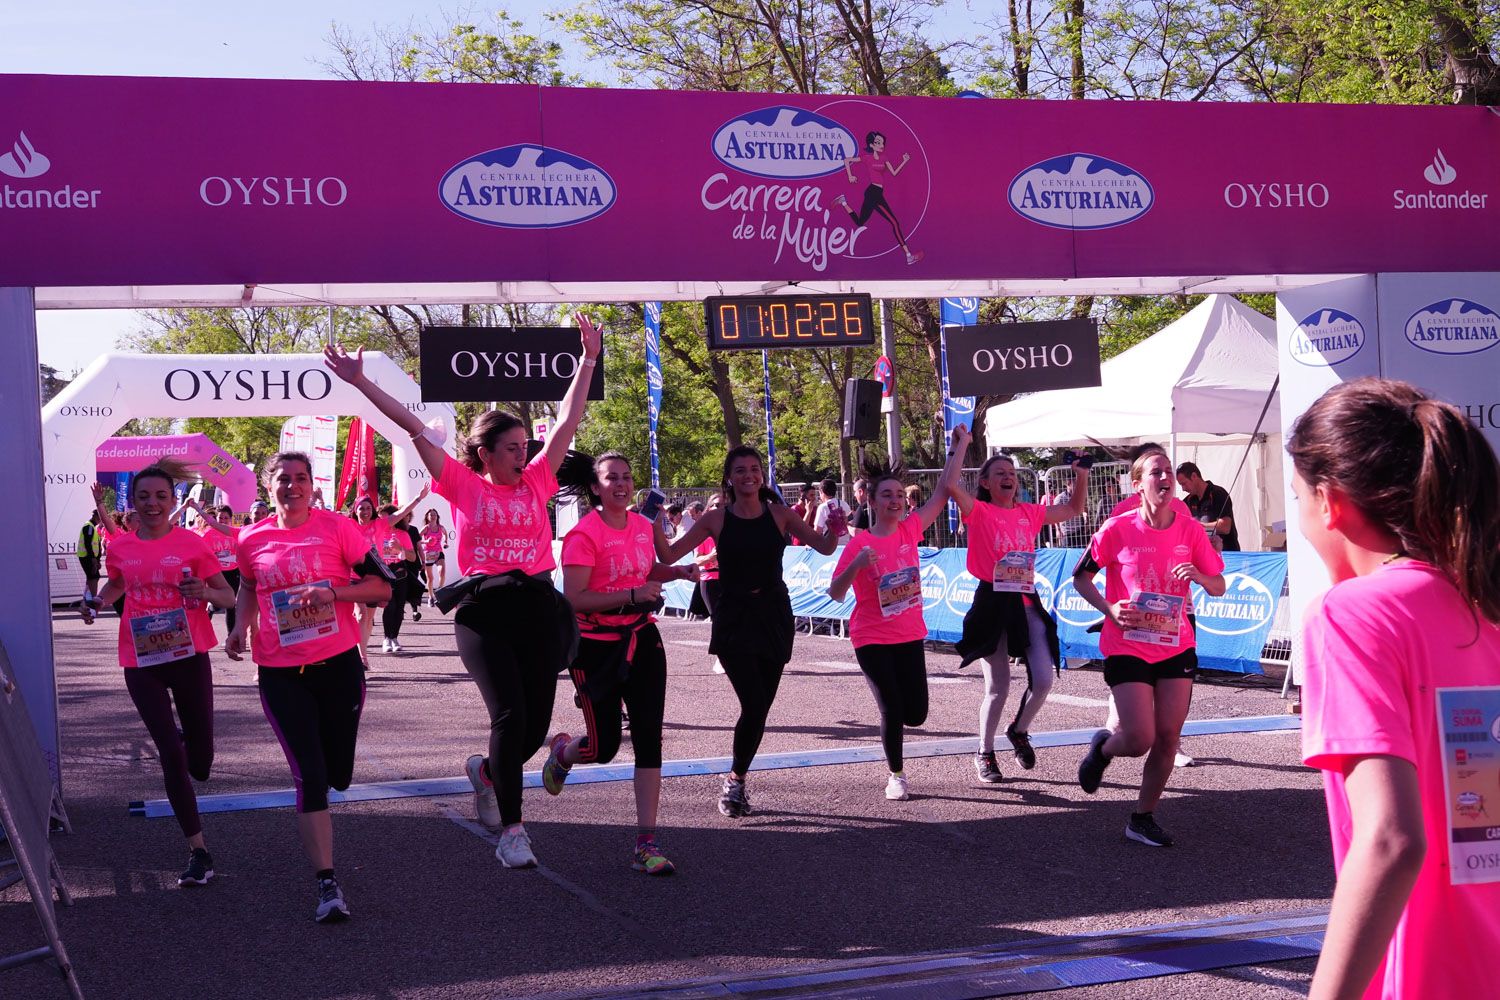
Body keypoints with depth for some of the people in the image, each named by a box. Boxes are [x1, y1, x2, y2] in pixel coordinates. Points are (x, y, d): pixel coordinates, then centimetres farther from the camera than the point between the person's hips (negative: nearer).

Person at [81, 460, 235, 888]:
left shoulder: (191, 543, -6)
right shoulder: (120, 546, 2)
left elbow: (229, 596, -2)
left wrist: (205, 592, -22)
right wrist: (99, 601, 4)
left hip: (188, 657, -1)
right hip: (141, 662, 1)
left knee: (199, 763, 7)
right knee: (170, 756, -4)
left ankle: (183, 737, 47)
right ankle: (199, 853, 3)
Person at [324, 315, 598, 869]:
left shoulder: (536, 481, 10)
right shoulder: (464, 485, 3)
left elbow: (568, 421, 9)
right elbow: (415, 429, 1)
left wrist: (589, 359, 5)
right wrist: (360, 382, 1)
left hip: (537, 606, 4)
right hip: (483, 611, -3)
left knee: (537, 723, 4)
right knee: (509, 714, -13)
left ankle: (486, 770, 37)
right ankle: (511, 829, -1)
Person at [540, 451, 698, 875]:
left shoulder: (643, 526, 6)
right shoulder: (584, 534, -15)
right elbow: (574, 598, -21)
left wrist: (677, 572, 5)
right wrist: (632, 595, -26)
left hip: (641, 640, 5)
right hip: (596, 646, -5)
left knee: (649, 738, -4)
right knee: (604, 746, 2)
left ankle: (646, 842, -1)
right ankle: (561, 752, 40)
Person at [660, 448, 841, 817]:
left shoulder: (780, 515, 2)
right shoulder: (716, 519, -2)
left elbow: (825, 547, 1)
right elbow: (668, 556, -3)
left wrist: (836, 530, -20)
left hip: (773, 615, 3)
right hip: (733, 618, -3)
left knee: (760, 707, 6)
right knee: (754, 704, -15)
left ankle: (736, 780, 25)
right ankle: (735, 781, 6)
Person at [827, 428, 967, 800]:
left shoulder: (910, 530, -1)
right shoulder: (859, 544, -12)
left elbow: (943, 492, 0)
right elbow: (835, 593, -13)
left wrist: (959, 447, -3)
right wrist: (856, 565, -31)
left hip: (910, 635, 4)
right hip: (872, 639, -4)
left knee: (915, 714, 4)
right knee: (892, 711, -7)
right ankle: (896, 776, 15)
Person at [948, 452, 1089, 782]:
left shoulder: (1029, 513, 10)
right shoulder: (979, 512, -4)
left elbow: (1073, 509, 23)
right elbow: (952, 485, -22)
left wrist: (1082, 475, 13)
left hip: (1026, 603, 4)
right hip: (992, 603, -4)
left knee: (1043, 680, -6)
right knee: (998, 687, 1)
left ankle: (1019, 731, 23)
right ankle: (985, 753, 22)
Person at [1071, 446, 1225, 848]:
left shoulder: (1190, 530, 0)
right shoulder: (1118, 529, -9)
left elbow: (1219, 587, 6)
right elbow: (1080, 577, 1)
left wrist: (1199, 576, -16)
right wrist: (1109, 609, -14)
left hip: (1177, 646, 4)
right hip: (1127, 647, -4)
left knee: (1168, 737, 2)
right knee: (1140, 739, -10)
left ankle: (1143, 818, 19)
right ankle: (1102, 748, 26)